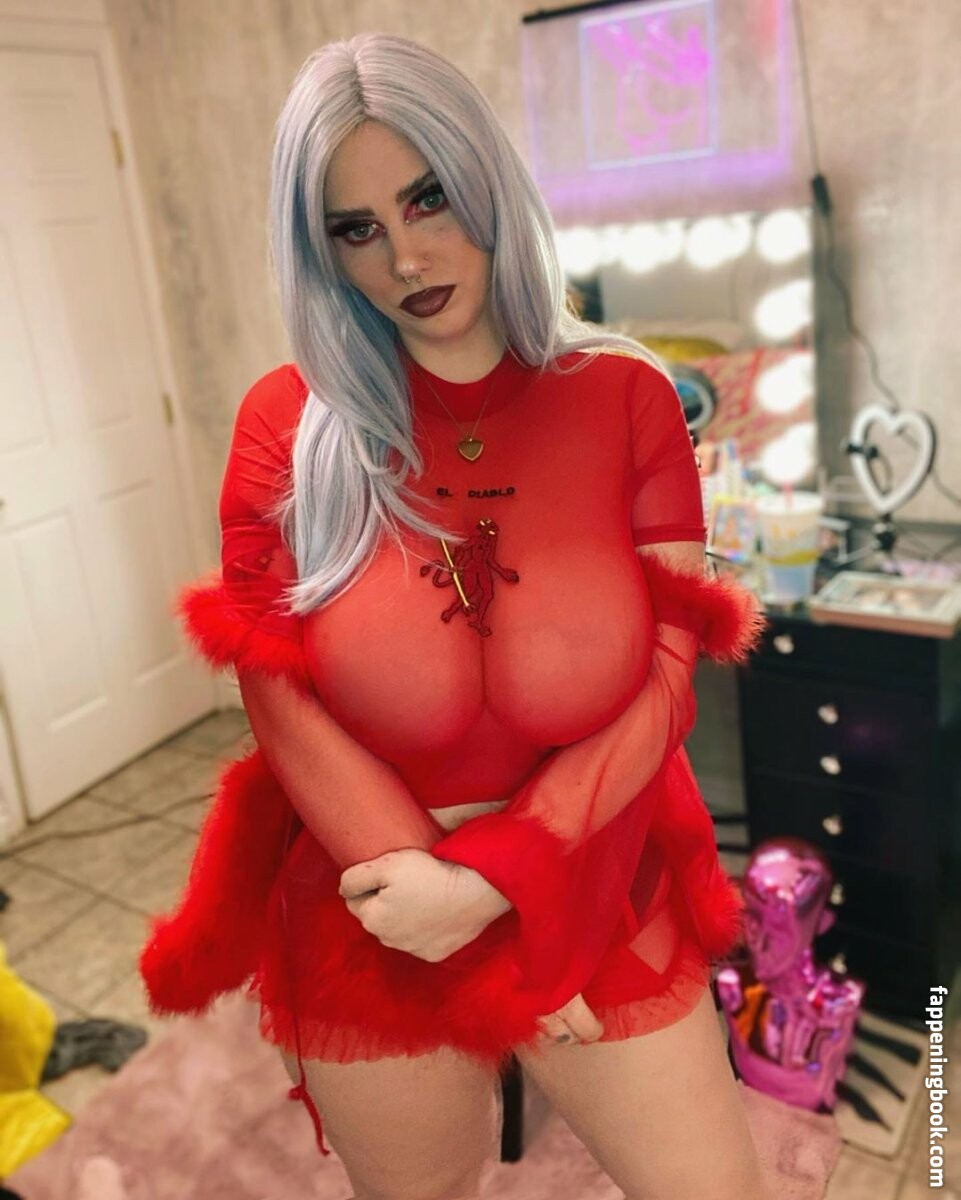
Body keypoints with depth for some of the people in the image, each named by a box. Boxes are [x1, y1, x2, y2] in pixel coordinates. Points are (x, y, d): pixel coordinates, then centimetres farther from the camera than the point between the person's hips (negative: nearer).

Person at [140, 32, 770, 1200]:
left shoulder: (626, 397, -6)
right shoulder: (288, 424, -7)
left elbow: (663, 677, -9)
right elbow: (280, 695, -9)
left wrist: (495, 879, -17)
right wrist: (459, 917, -13)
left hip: (603, 908, 1)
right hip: (372, 931, 1)